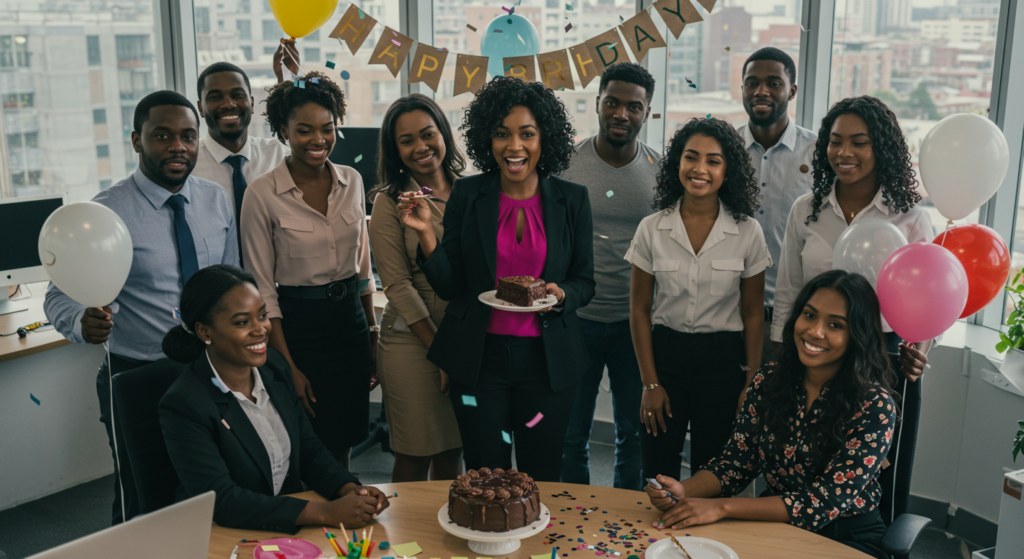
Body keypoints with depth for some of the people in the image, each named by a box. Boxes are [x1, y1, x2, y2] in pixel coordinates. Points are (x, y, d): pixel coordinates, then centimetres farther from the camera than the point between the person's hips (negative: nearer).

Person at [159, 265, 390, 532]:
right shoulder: (183, 406, -17)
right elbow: (222, 501, -21)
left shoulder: (273, 365, 2)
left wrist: (351, 489, -12)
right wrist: (325, 513, -26)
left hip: (291, 528, 5)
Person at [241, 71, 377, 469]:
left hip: (351, 321, 4)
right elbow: (262, 289, -9)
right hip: (298, 327, -4)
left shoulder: (352, 181, 4)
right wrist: (288, 367, -11)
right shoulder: (263, 194, -11)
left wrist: (372, 331, 12)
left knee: (344, 444, 13)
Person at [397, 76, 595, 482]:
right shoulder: (466, 195, 0)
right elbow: (449, 286, 0)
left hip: (547, 359, 0)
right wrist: (425, 233, -13)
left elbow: (585, 283, 6)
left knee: (542, 479, 11)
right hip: (479, 358, 0)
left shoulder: (572, 199, 1)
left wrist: (560, 294, -14)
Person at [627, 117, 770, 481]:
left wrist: (751, 384, 0)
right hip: (664, 353, 1)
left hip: (723, 361, 0)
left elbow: (752, 314, 3)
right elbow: (639, 309, 2)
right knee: (657, 476, 6)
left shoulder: (748, 233, -3)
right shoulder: (652, 229, -2)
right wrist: (650, 383, 0)